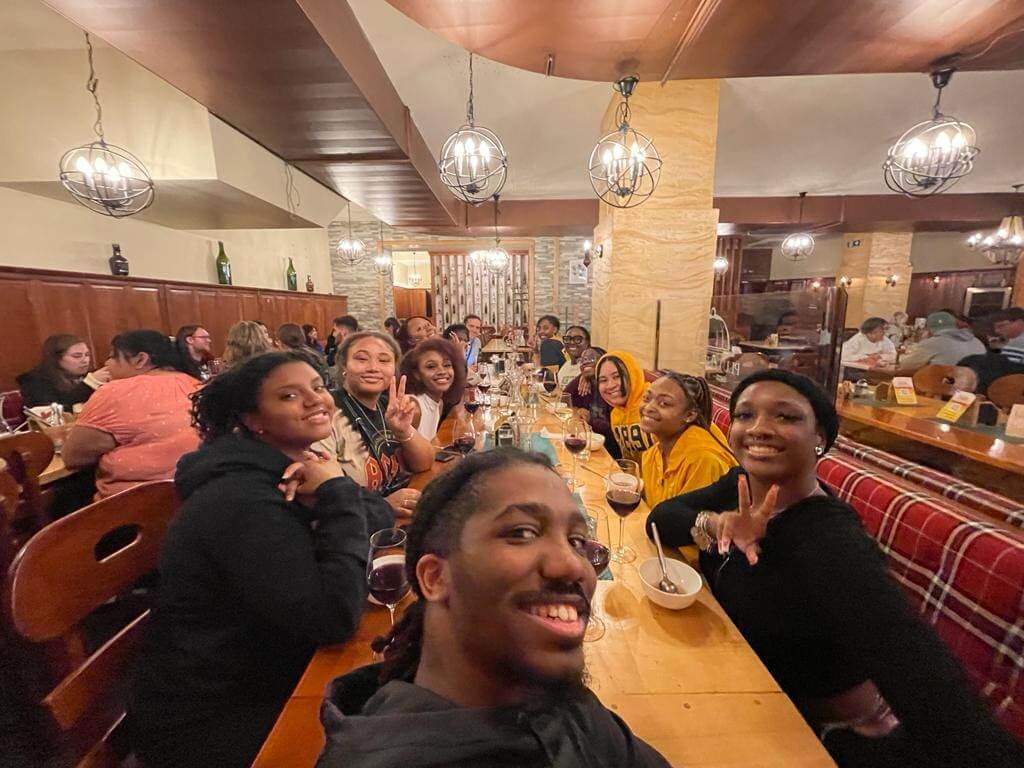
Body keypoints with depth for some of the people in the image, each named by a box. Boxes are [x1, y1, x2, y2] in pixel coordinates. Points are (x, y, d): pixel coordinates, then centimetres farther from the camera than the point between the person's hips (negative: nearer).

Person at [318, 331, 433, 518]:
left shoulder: (388, 406, 5)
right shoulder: (327, 415, -13)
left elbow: (424, 464, 2)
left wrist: (404, 431, -15)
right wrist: (382, 505, -28)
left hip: (405, 515, 6)